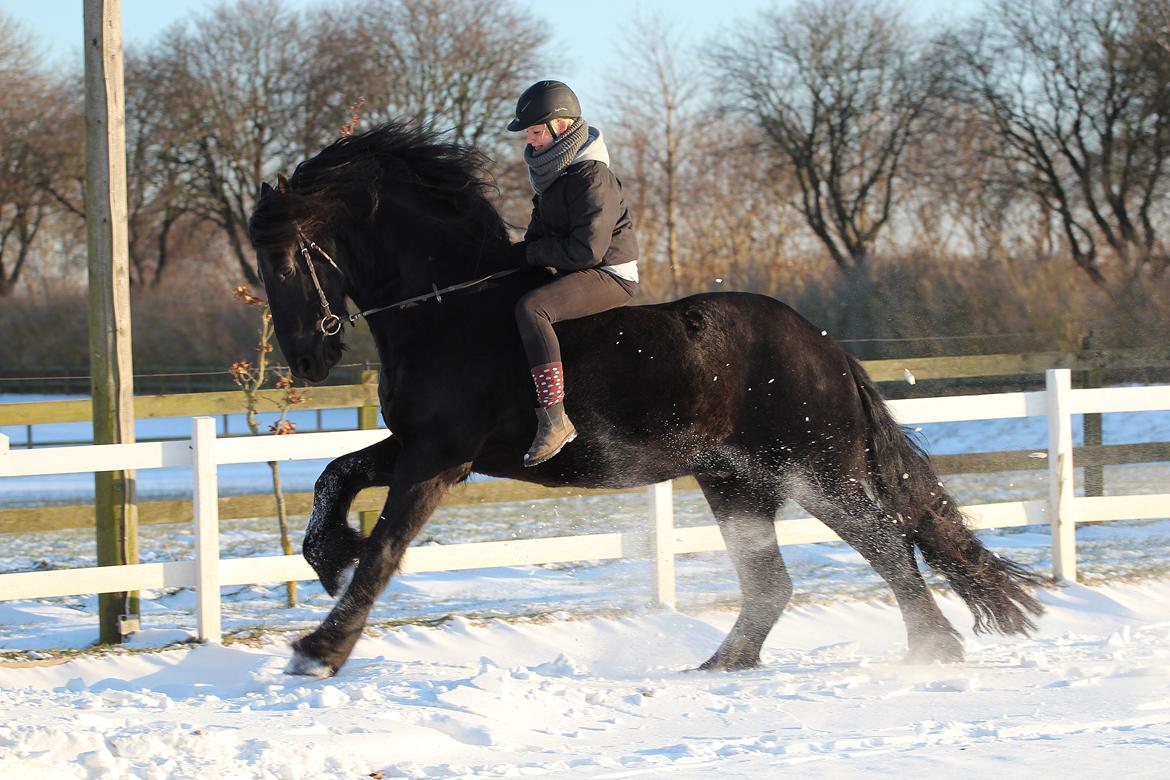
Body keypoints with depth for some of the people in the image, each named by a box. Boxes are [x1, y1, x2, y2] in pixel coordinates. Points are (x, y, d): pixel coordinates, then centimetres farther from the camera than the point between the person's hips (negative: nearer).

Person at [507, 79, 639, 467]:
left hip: (609, 274, -11)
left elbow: (587, 249, -26)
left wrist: (529, 254, -18)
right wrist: (523, 254, 2)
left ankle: (553, 418, -38)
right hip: (578, 272, 11)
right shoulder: (552, 169, 11)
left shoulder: (591, 177, -21)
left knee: (531, 308, -33)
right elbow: (543, 228, 23)